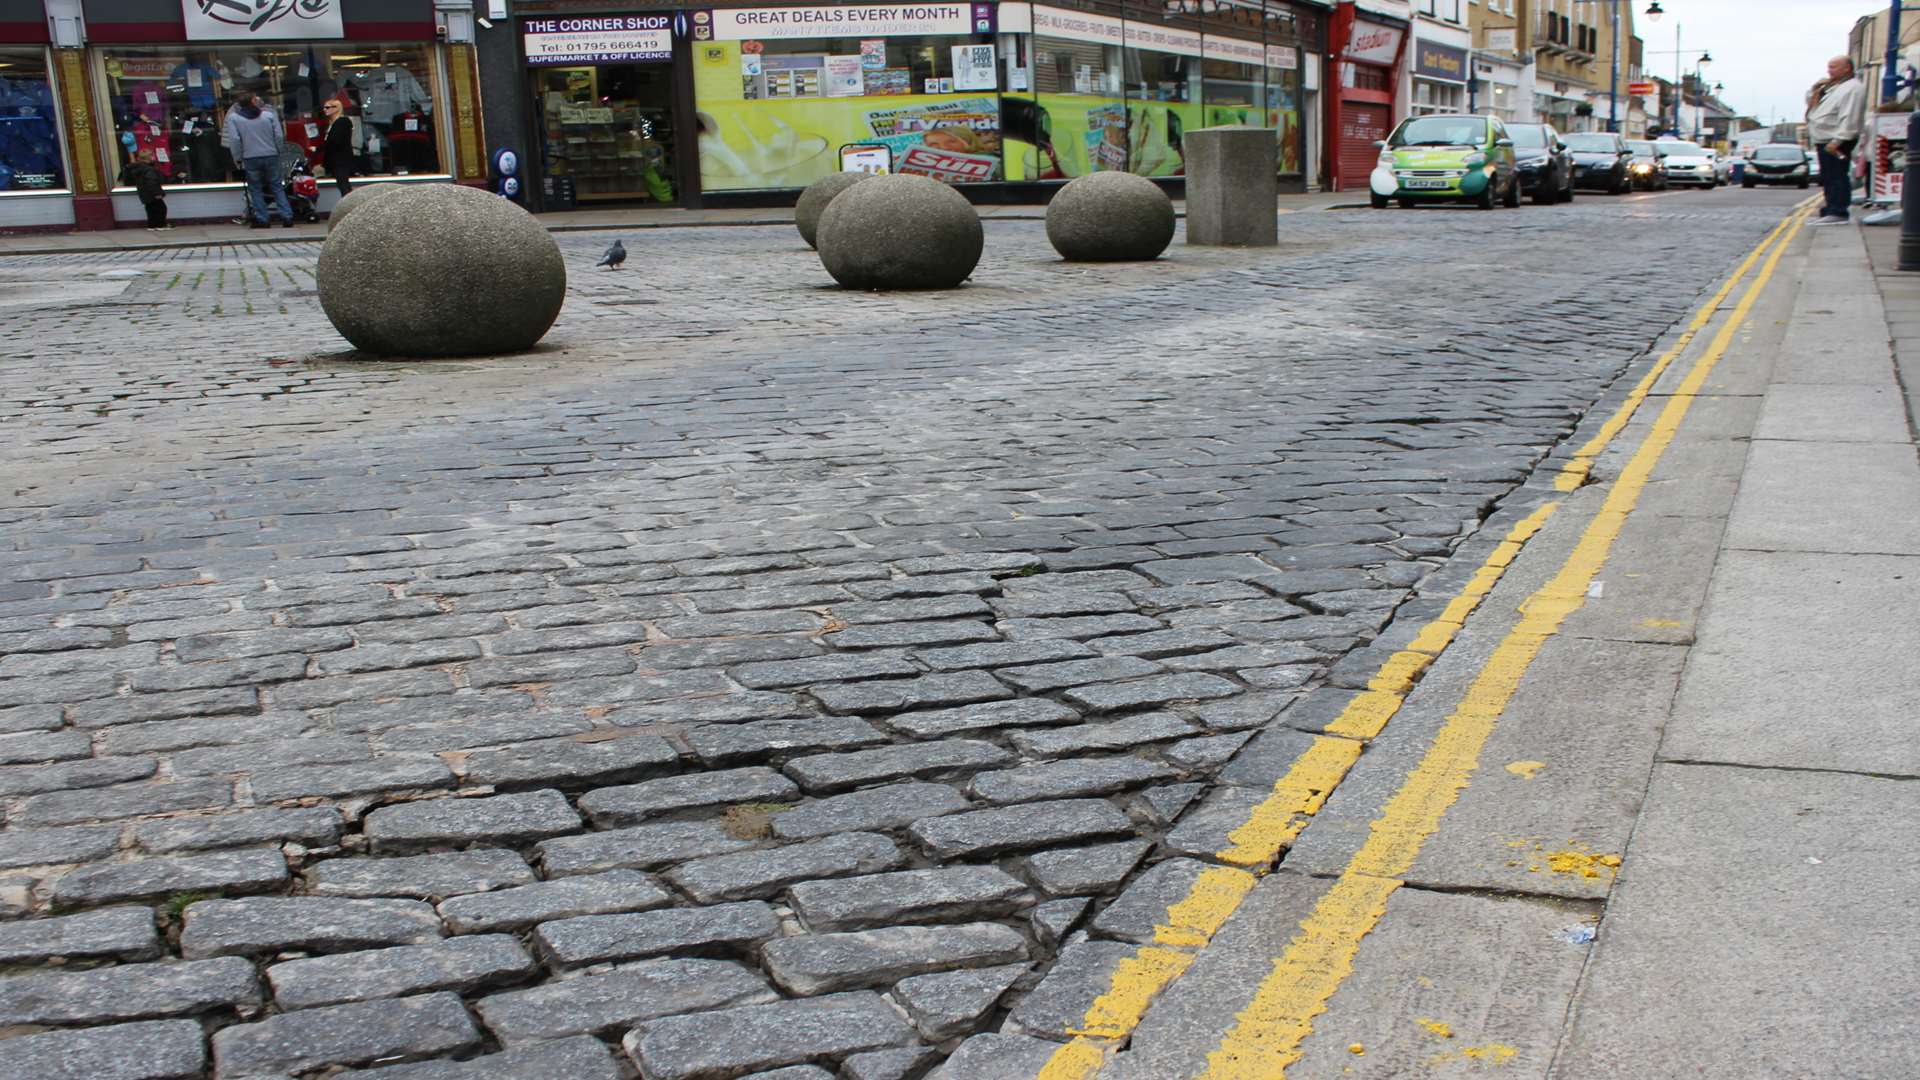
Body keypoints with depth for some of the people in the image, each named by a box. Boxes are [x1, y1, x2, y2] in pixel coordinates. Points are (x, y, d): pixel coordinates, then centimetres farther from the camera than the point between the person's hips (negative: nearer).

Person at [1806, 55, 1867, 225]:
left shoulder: (1853, 88, -11)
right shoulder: (1831, 86, 19)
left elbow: (1850, 119, -20)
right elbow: (1810, 100, 29)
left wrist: (1837, 141, -26)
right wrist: (1816, 88, 9)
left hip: (1836, 142, -10)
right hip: (1824, 141, 10)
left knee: (1837, 176, -11)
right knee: (1828, 178, 14)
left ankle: (1837, 213, -13)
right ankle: (1831, 211, 21)